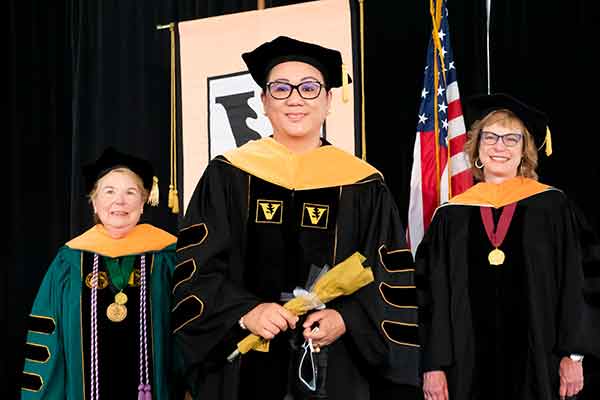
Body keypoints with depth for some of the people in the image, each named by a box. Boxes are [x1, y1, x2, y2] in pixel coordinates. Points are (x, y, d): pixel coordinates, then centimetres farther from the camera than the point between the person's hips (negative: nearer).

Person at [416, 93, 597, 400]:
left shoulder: (551, 206, 2)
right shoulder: (451, 215, 5)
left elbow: (570, 284, 1)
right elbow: (433, 294, 4)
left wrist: (573, 355, -4)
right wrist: (433, 365, -3)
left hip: (537, 360, -1)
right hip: (469, 362, 1)